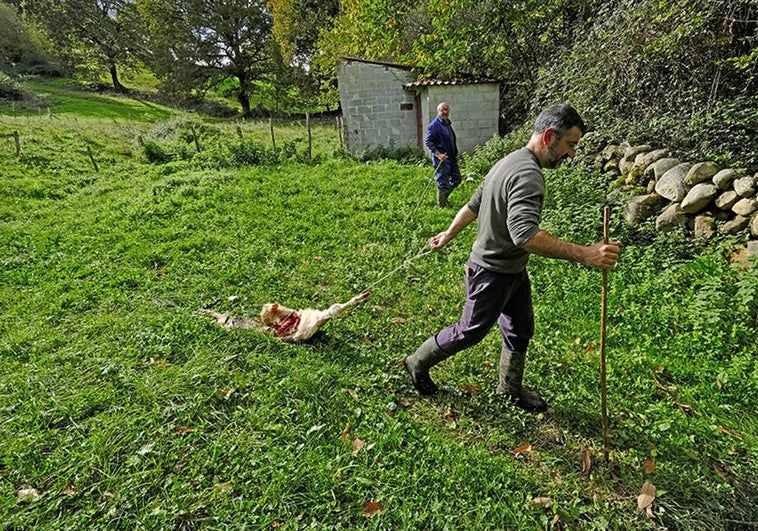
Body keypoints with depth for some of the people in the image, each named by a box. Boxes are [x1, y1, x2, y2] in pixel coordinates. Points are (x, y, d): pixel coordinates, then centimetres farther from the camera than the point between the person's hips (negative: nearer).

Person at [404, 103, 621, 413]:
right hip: (492, 273, -10)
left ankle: (510, 389, 39)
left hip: (513, 270, 10)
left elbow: (473, 205, 17)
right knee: (471, 331, 9)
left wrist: (448, 235, 26)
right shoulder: (528, 175, -26)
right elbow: (525, 234, -41)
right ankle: (418, 363, 31)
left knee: (521, 329, 19)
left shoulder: (511, 162, 8)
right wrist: (583, 255, -42)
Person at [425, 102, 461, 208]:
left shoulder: (448, 123, 15)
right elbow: (428, 141, -16)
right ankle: (442, 206, 11)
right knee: (443, 183, -3)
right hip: (441, 159, -9)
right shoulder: (434, 125, -12)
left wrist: (455, 154, 20)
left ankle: (444, 197, 32)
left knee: (456, 179, 14)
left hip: (451, 157, 9)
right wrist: (438, 154, -23)